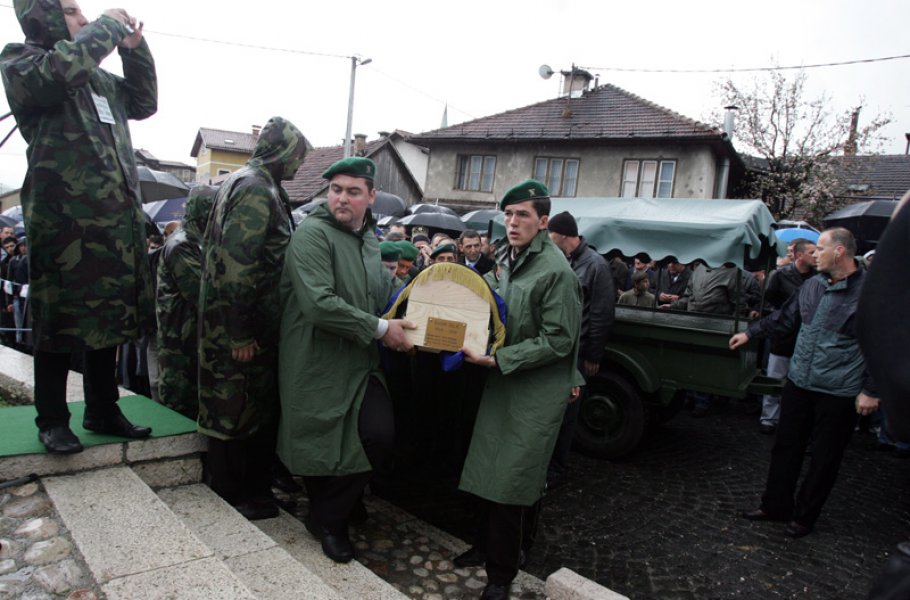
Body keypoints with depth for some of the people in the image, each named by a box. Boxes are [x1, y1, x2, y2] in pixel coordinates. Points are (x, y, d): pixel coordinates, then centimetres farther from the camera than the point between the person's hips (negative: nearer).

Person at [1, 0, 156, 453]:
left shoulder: (97, 76, 21)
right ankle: (52, 420, 13)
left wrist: (134, 48, 16)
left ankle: (103, 411, 22)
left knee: (108, 318, 10)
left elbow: (144, 103, 28)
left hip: (118, 217, 7)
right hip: (64, 217, -6)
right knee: (61, 320, -1)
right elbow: (61, 69, -21)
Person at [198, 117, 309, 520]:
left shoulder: (247, 182, 15)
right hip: (241, 323, -10)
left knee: (248, 404, 17)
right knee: (236, 407, 3)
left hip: (251, 320, 10)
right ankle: (232, 495, 19)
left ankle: (253, 486, 31)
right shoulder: (256, 189, -17)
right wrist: (241, 334, -22)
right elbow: (237, 264, -24)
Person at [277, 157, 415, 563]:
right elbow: (318, 303, -25)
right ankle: (326, 517, 31)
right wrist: (379, 329, -20)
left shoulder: (368, 240, 14)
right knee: (323, 446, 2)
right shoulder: (313, 234, -13)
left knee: (379, 434, -4)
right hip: (318, 365, -6)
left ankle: (328, 518, 21)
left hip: (361, 362, 7)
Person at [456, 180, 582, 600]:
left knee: (512, 480, 0)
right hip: (503, 381, 7)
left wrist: (497, 359, -22)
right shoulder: (508, 260, 7)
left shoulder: (556, 271, -17)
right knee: (489, 469, 14)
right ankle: (488, 544, 35)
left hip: (538, 391, -7)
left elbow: (557, 341, -19)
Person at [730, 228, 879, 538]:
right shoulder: (812, 285, 7)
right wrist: (750, 333, 21)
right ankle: (775, 505, 29)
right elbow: (784, 318, 20)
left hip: (839, 393, -6)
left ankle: (804, 516, 26)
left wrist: (870, 390, -12)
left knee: (824, 459, 9)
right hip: (798, 384, 6)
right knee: (786, 447, 14)